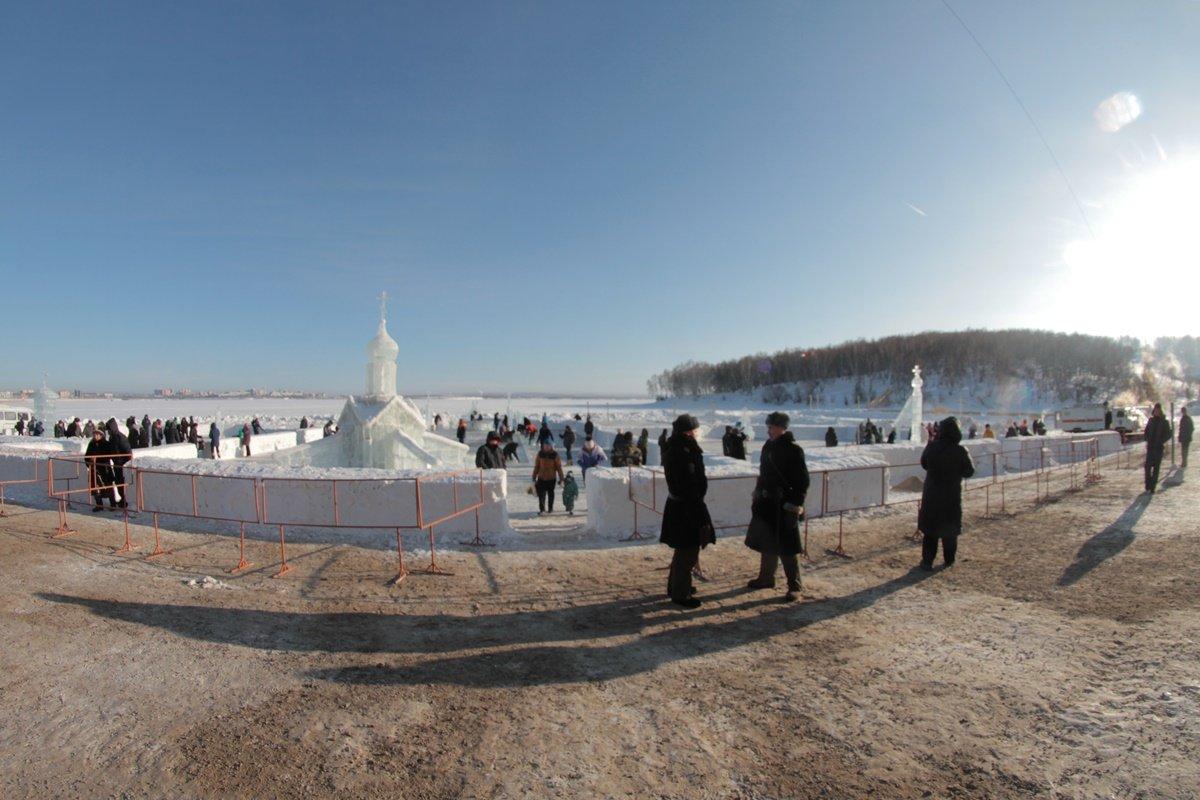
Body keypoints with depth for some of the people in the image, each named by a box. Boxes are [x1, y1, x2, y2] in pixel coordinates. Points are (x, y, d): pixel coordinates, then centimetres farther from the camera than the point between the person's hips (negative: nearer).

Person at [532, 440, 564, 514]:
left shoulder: (555, 455, -9)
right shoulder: (540, 454, -3)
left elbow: (559, 467, -5)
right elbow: (536, 466, 4)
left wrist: (561, 478, -6)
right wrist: (534, 477, 5)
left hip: (552, 478, -1)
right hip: (541, 478, 1)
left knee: (550, 494, 14)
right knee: (541, 494, -5)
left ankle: (550, 509, 29)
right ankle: (542, 509, 3)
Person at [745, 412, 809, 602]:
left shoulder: (793, 450, -14)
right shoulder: (768, 446, 8)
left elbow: (802, 480, -15)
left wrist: (795, 505, -18)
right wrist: (757, 496, 17)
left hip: (784, 506, -7)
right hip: (766, 503, 8)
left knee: (786, 548, -1)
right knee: (766, 543, 17)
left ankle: (794, 586, 11)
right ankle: (766, 578, 31)